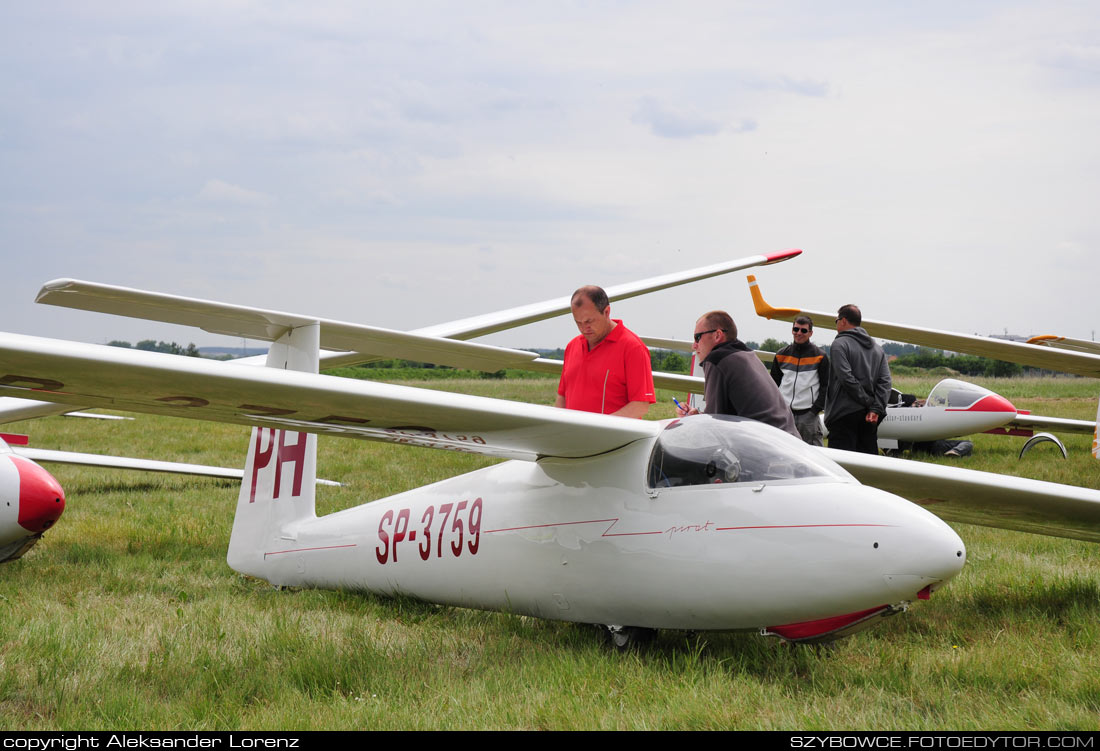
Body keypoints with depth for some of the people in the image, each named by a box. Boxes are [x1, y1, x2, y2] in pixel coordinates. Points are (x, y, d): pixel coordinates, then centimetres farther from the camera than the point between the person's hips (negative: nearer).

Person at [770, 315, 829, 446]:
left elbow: (825, 386, 1)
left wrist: (816, 409, -9)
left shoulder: (820, 356, 1)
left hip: (809, 414, -3)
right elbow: (773, 383, 17)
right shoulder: (782, 355, 11)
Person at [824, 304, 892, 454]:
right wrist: (876, 409, -4)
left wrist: (868, 402, -10)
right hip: (870, 418, 7)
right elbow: (885, 382, 6)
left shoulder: (839, 344, -4)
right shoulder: (877, 348, 17)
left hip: (845, 414, -7)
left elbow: (846, 378, -15)